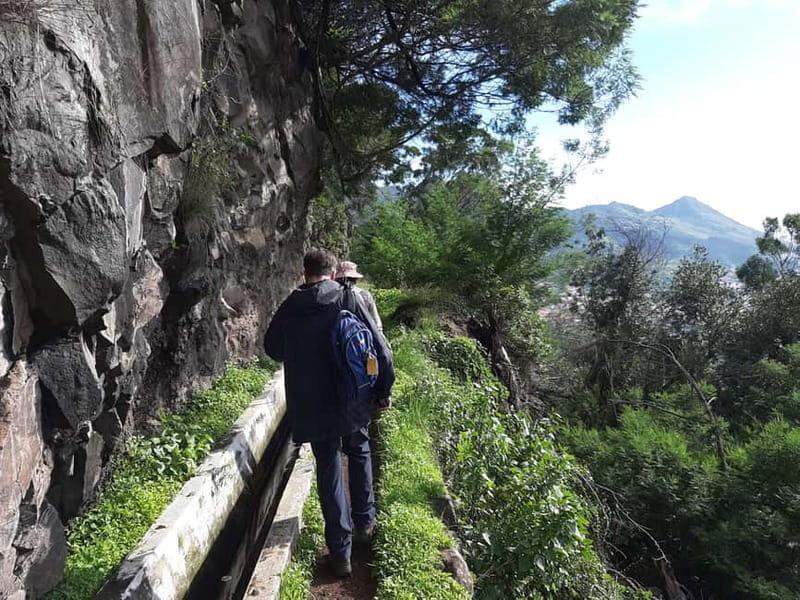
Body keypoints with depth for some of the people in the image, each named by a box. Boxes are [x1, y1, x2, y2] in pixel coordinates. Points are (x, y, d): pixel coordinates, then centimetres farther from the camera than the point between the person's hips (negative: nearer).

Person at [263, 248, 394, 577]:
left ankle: (340, 551, 14)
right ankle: (364, 522, 34)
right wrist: (383, 391, 2)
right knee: (359, 454, 25)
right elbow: (380, 348, -9)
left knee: (328, 470, 10)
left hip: (311, 407, 0)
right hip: (352, 402, 0)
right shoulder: (348, 299, -7)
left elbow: (273, 348, 15)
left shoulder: (290, 307, -3)